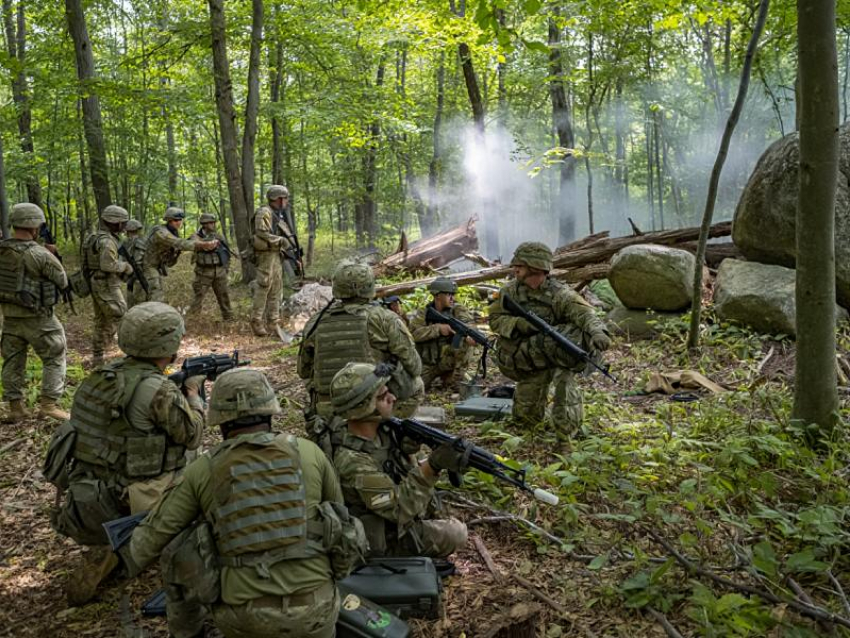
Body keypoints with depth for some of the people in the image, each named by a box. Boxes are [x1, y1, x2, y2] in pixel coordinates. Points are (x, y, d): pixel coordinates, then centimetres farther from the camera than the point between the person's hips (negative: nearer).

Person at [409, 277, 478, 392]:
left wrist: (469, 335, -42)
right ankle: (434, 377, 13)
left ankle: (457, 378, -9)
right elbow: (413, 332, -18)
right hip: (429, 363, 0)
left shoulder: (457, 310, -3)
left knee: (465, 343, -26)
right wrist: (438, 328, -27)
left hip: (450, 360, 0)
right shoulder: (423, 314, -2)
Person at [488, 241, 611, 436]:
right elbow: (495, 319, -3)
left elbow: (584, 313, -25)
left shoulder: (559, 293, -12)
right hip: (526, 360, 2)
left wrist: (597, 331, -47)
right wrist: (520, 323, -23)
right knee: (527, 416, -3)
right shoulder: (509, 291, -1)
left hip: (555, 352, -2)